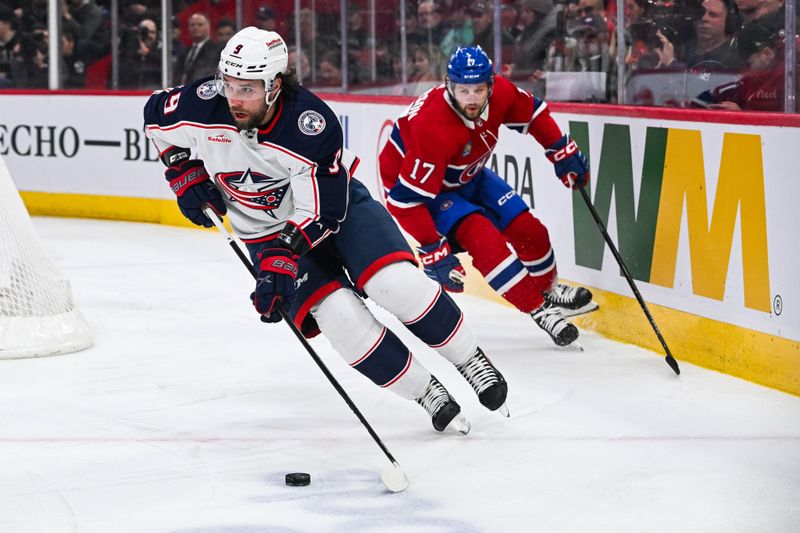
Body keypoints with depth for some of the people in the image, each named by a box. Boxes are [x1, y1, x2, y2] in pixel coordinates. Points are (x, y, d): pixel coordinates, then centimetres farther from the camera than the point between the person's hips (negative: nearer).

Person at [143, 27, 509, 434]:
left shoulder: (312, 124, -30)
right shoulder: (204, 105, -21)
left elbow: (323, 213, -28)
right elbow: (156, 116, 2)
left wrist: (280, 262, -37)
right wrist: (186, 175, -3)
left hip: (337, 204, -2)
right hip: (269, 231, 2)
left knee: (397, 282, -24)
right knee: (339, 316, -20)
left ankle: (470, 360, -1)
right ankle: (428, 395, -6)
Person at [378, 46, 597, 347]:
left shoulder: (499, 93, -22)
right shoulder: (434, 129, -40)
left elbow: (530, 112, 3)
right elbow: (408, 198, -38)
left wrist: (562, 152, -1)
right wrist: (433, 251, -38)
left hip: (466, 176, 7)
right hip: (417, 186, -7)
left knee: (526, 227, 3)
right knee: (480, 235, -27)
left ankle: (548, 291, 31)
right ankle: (538, 310, -18)